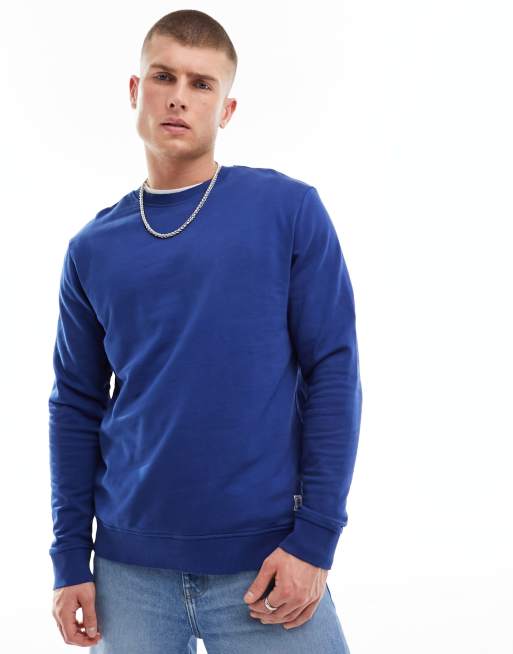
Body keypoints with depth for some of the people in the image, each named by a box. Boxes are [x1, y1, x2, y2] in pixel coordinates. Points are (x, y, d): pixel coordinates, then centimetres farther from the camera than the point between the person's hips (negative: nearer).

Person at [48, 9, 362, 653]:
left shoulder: (289, 210, -4)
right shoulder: (93, 249, 5)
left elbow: (333, 373, -5)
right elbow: (77, 407, 9)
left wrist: (314, 538, -10)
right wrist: (69, 557, 5)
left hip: (264, 566, -2)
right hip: (129, 571, 3)